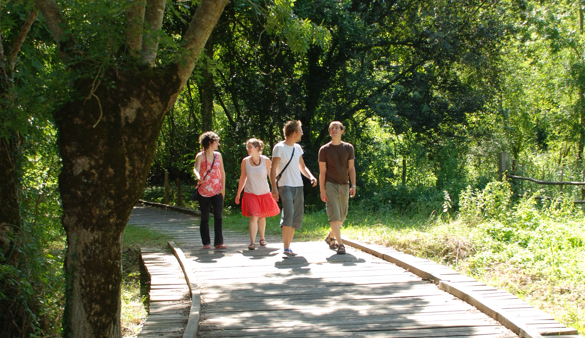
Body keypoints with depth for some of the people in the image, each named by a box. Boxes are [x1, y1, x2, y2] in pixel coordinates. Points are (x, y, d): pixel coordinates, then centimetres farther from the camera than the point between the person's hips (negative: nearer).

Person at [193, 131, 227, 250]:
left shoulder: (218, 155, 7)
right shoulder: (200, 156, -5)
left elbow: (222, 172, 13)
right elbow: (196, 169, -20)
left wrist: (223, 187, 7)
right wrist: (198, 178, -42)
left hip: (217, 191, 3)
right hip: (204, 191, -3)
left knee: (218, 216, -6)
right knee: (205, 218, 5)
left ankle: (218, 242, -5)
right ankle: (206, 242, 13)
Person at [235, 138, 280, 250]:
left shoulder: (266, 161, -8)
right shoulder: (245, 161, -4)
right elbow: (242, 178, 7)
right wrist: (238, 193, 9)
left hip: (264, 194, 0)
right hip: (250, 194, 0)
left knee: (262, 217, 14)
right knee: (253, 217, -12)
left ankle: (262, 238, 33)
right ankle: (252, 242, -12)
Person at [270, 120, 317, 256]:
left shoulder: (297, 148, 15)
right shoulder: (279, 147, -6)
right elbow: (273, 169, -9)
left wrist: (311, 176, 3)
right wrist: (274, 188, -18)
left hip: (298, 186, 8)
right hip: (285, 186, -8)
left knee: (297, 217, 6)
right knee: (288, 213, -20)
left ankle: (288, 246, 15)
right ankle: (286, 248, -21)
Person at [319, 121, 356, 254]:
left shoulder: (348, 148, 8)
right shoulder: (324, 150, 0)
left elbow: (351, 168, 9)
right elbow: (322, 171, -1)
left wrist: (353, 185, 0)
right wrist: (322, 190, -7)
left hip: (344, 185, 4)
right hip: (330, 185, -4)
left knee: (342, 216, 8)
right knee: (334, 215, -12)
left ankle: (330, 237, 29)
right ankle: (340, 244, -14)